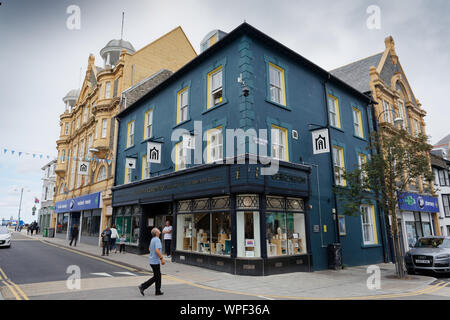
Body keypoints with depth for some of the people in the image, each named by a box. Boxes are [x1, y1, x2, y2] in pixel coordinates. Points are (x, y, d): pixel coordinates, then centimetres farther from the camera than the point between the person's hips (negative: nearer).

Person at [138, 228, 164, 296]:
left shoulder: (152, 239, 10)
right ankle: (143, 286, 0)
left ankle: (158, 291, 20)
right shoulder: (157, 240, -19)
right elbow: (157, 250, -29)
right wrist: (162, 258, -22)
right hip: (155, 261, -9)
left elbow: (150, 249, 23)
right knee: (155, 277, 1)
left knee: (158, 276, 15)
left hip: (152, 260, 9)